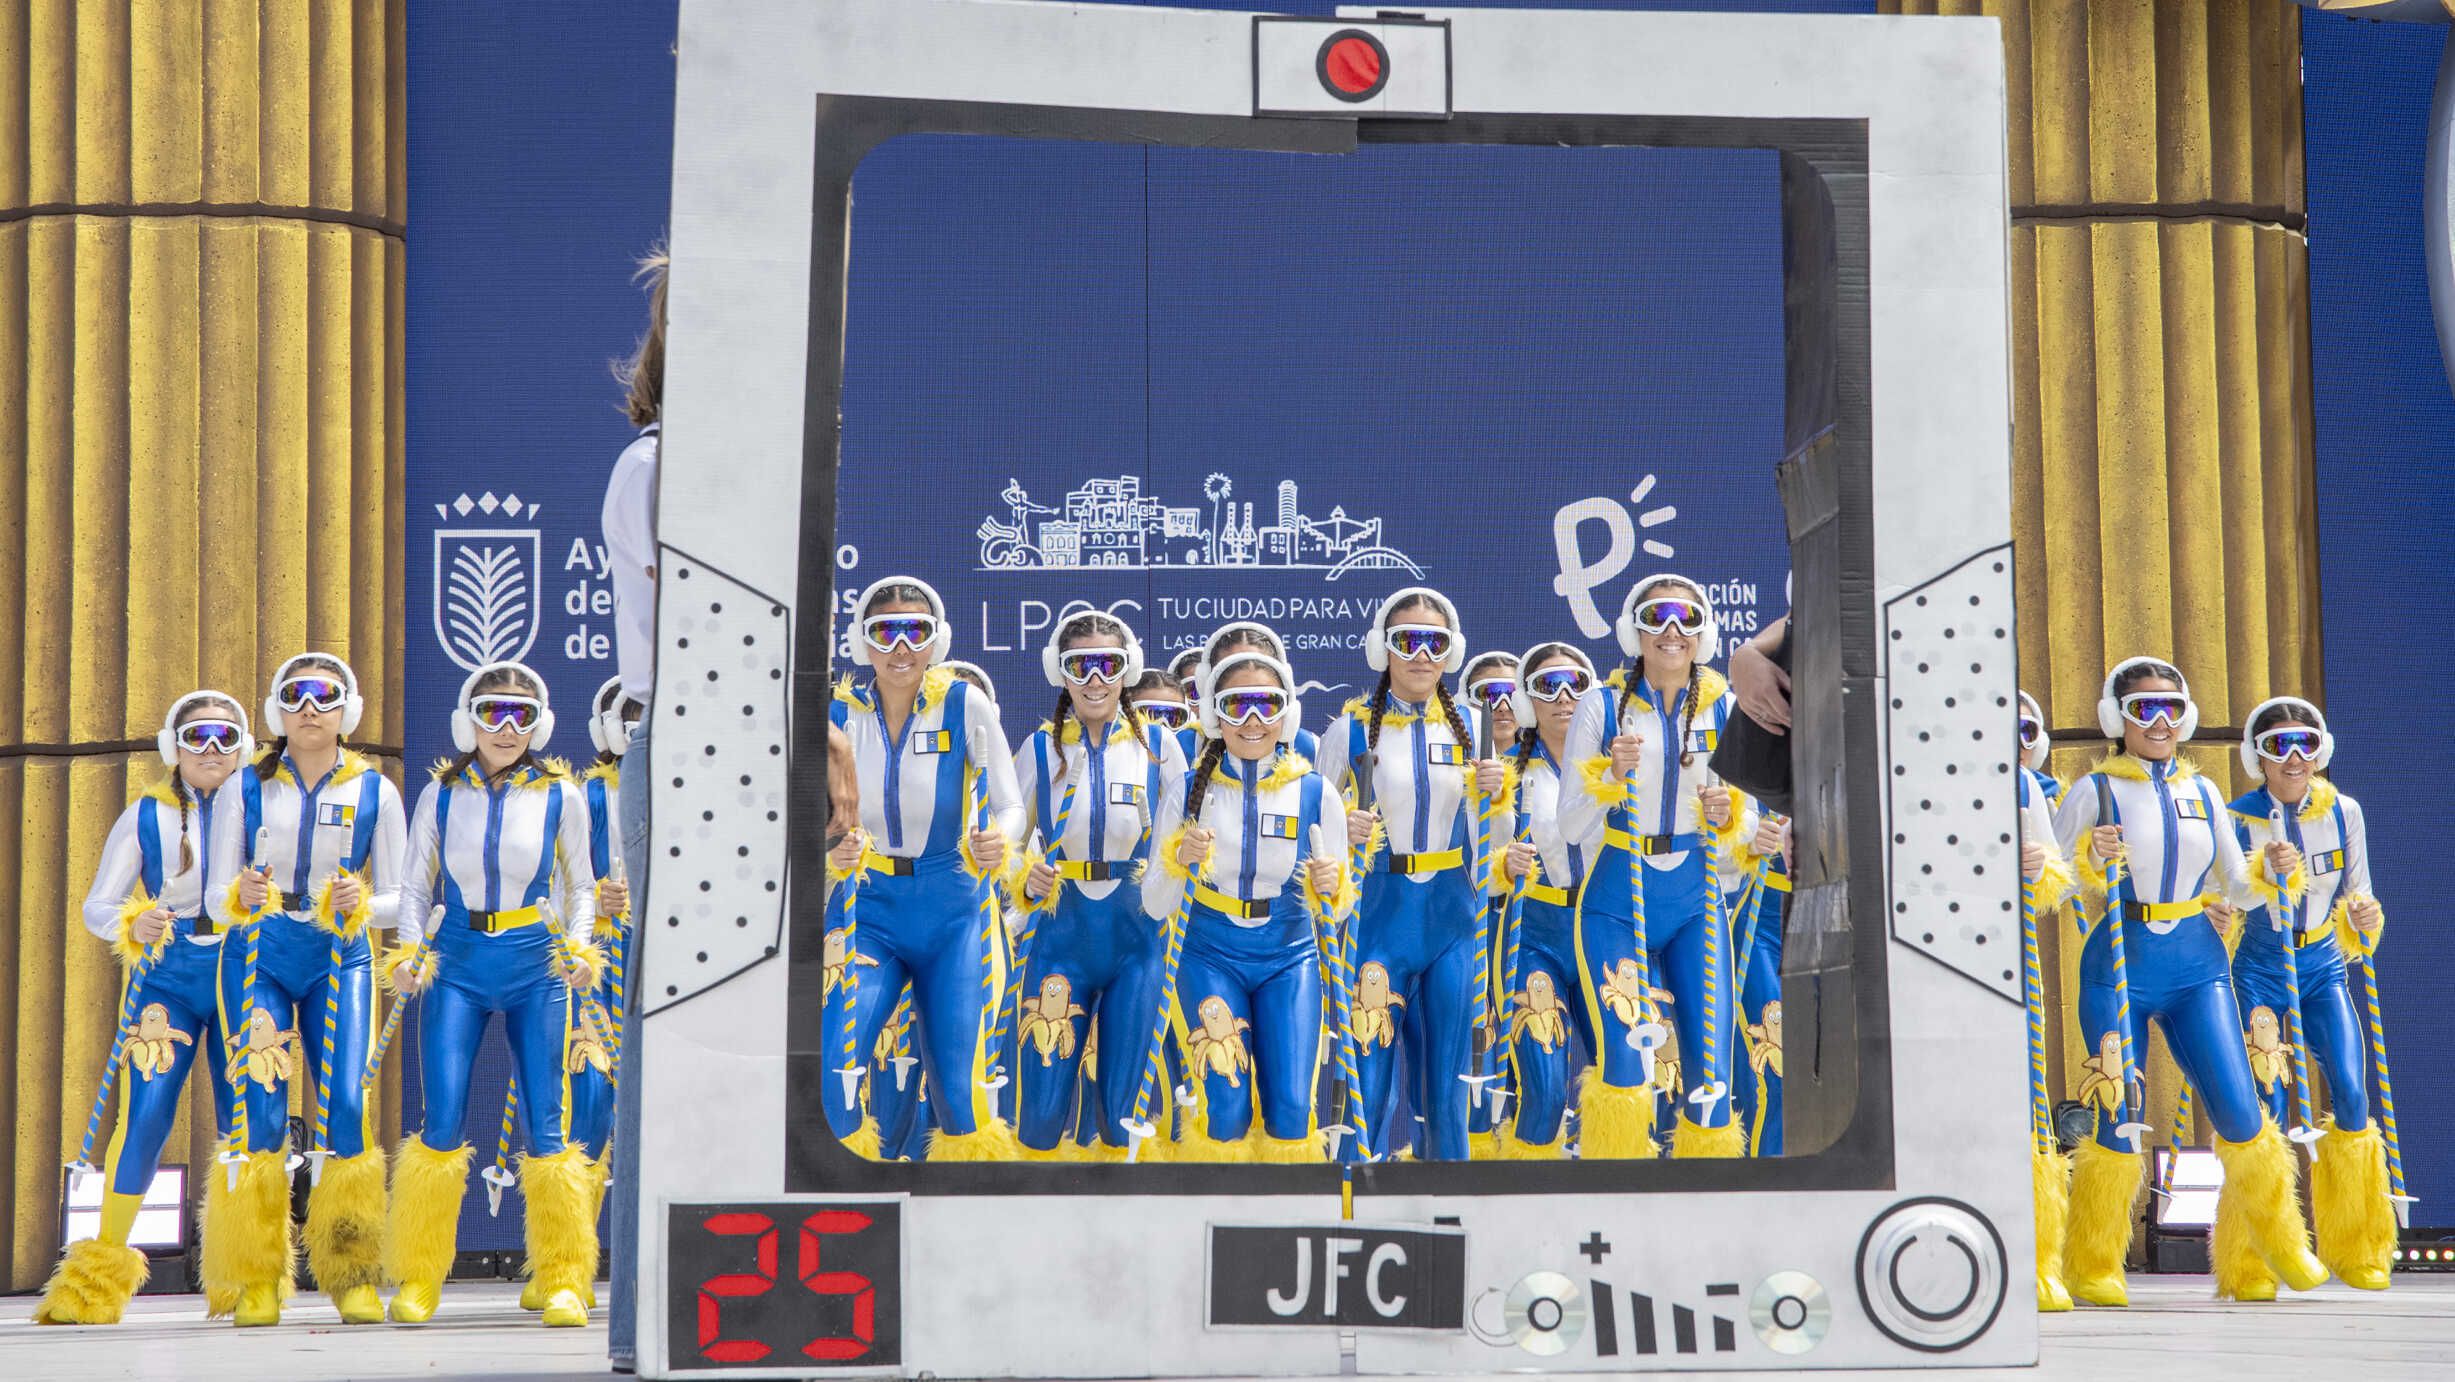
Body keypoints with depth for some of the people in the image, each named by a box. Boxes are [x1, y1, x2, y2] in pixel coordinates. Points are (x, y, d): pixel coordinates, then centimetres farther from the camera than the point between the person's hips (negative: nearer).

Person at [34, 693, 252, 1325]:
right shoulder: (146, 816, 2)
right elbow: (97, 906, 3)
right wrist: (131, 926, -20)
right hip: (165, 974, -1)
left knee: (245, 1124, -1)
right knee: (145, 1117, -13)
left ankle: (239, 1281, 9)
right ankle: (101, 1266, -5)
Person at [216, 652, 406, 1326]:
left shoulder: (374, 792, 3)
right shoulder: (245, 789, 4)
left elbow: (397, 896, 6)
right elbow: (216, 891, 3)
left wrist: (363, 904, -16)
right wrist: (241, 895, -20)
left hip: (340, 957, 0)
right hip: (258, 954, 0)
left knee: (346, 1104, -11)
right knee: (260, 1105, -8)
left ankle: (353, 1275, -2)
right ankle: (258, 1279, -1)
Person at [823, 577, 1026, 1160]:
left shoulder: (966, 706, -7)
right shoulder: (841, 712, -2)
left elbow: (1010, 804, -3)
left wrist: (1000, 842, -25)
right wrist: (834, 852, -21)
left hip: (952, 910, -1)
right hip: (870, 907, 1)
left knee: (957, 1089, -3)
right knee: (828, 1076, -16)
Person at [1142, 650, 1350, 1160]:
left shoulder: (1315, 793, -3)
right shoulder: (1189, 793, -4)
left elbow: (1334, 914, 4)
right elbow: (1155, 908, -2)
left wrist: (1331, 889, -19)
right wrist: (1178, 861, -21)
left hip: (1289, 959, 1)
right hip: (1211, 957, -1)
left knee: (1291, 1114, -10)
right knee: (1226, 1114, -12)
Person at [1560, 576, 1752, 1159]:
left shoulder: (1723, 708, 3)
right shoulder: (1604, 706, -2)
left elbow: (1744, 828, 9)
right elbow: (1570, 825, -3)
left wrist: (1728, 817, -13)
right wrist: (1610, 776, -20)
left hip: (1696, 903, 2)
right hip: (1618, 901, -2)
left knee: (1710, 1070, -3)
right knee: (1624, 1070, -14)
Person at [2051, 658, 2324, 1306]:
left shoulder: (2202, 792, 13)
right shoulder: (2094, 792, 1)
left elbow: (2238, 890, 18)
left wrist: (2271, 873, -3)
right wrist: (2091, 860, -19)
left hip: (2197, 965, 3)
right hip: (2119, 965, -3)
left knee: (2240, 1114, -5)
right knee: (2118, 1122, -3)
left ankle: (2272, 1248, 11)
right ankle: (2093, 1269, 13)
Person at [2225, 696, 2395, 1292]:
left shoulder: (2344, 813, 0)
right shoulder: (2238, 819, -7)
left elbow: (2356, 897, 7)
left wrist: (2365, 919, -14)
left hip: (2323, 964, 2)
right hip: (2259, 968, -2)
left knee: (2350, 1096, -12)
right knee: (2265, 1107, -12)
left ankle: (2356, 1250, 1)